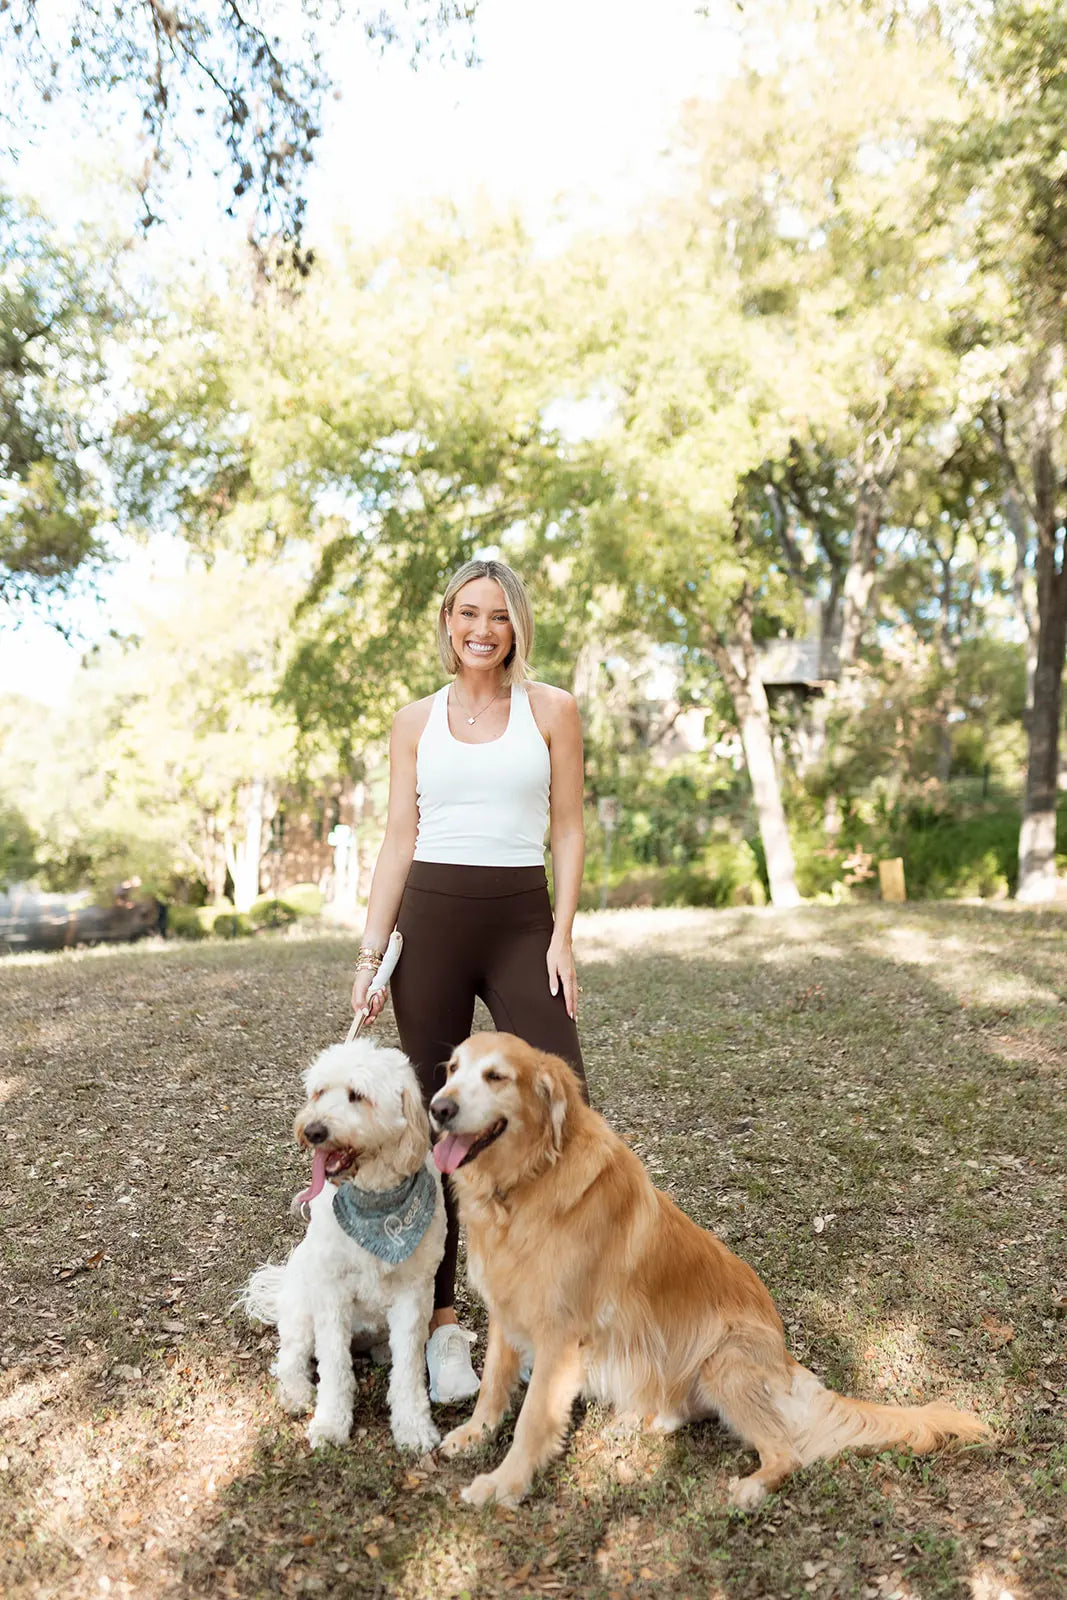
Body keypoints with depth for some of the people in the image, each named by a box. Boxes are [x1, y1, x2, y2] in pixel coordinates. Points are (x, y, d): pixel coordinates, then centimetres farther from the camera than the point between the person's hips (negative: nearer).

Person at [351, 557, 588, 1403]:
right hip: (430, 921, 1)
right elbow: (399, 839, 6)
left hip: (522, 920, -1)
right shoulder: (416, 721, 9)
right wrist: (371, 951, -2)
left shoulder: (552, 709, 5)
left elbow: (569, 831, 3)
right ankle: (443, 1318, 19)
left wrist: (563, 937, -6)